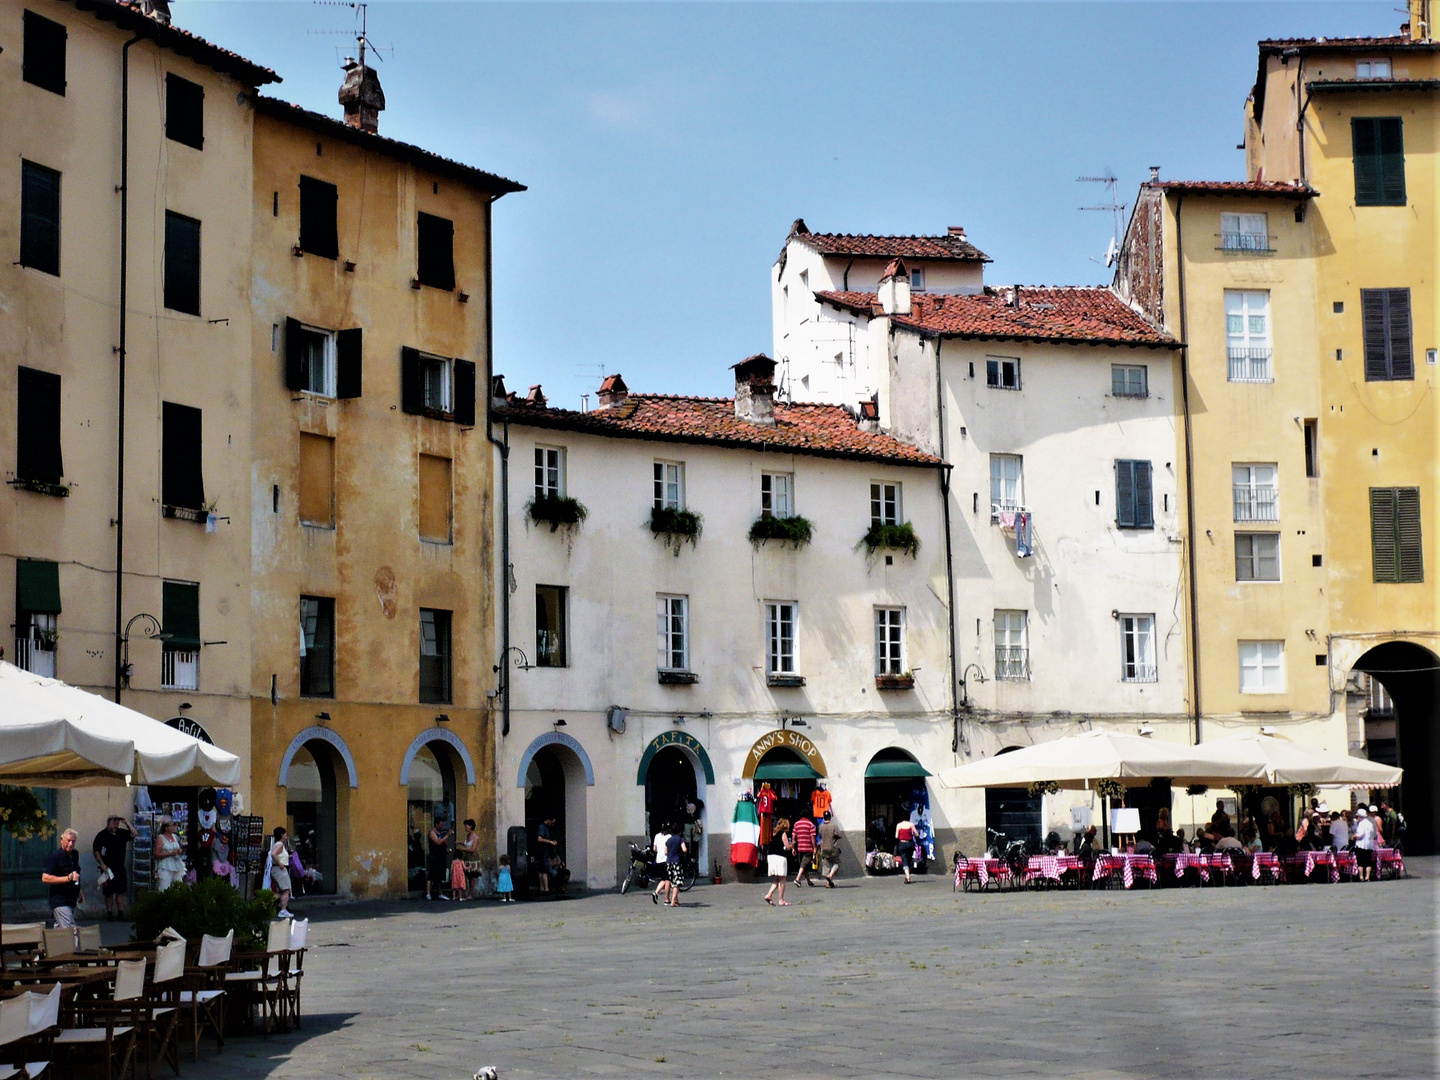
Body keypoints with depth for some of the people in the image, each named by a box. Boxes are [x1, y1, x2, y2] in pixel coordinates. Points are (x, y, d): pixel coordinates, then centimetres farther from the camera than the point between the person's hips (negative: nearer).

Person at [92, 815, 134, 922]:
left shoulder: (121, 833, 10)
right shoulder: (102, 835, -5)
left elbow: (134, 835, 8)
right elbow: (95, 851, -6)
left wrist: (127, 823, 0)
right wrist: (102, 864, -14)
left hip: (120, 867, 5)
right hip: (108, 868, -4)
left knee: (121, 891, 2)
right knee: (108, 892, 1)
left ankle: (121, 913, 7)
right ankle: (110, 913, 9)